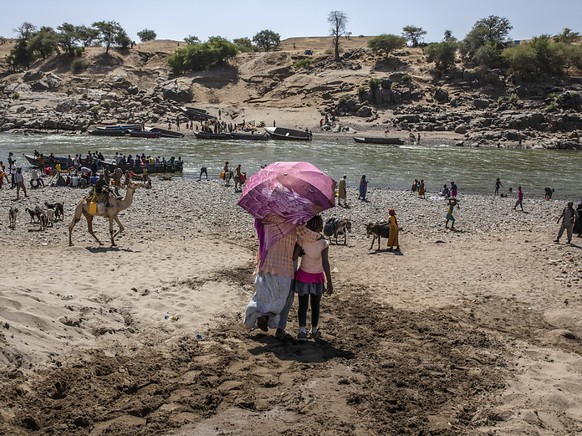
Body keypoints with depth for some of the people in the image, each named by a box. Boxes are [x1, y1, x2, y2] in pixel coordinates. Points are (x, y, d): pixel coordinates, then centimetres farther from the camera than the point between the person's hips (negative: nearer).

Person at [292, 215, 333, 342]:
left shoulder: (302, 240, -15)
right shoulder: (324, 243, -17)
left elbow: (294, 257, -17)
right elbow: (325, 263, -22)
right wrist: (329, 282, -20)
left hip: (303, 275, 0)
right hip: (318, 277, 0)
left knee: (302, 305, 8)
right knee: (315, 305, 16)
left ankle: (302, 331, -5)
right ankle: (314, 330, 28)